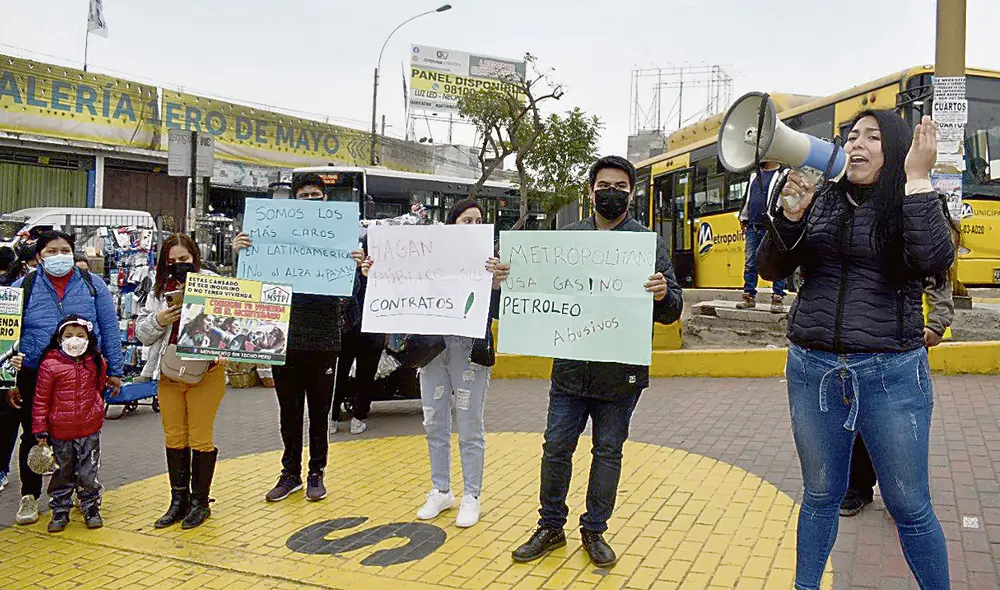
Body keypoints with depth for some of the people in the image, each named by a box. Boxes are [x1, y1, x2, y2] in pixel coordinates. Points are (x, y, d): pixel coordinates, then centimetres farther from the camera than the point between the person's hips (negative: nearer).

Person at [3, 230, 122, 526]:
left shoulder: (93, 285, 2)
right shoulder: (23, 287, 1)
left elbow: (110, 330, 4)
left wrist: (114, 371, 2)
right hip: (35, 377, 0)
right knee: (33, 436, 11)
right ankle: (29, 496, 27)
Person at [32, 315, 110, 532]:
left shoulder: (96, 362, 0)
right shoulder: (50, 365, -9)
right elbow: (41, 399, -6)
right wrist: (40, 430, -6)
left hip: (89, 430, 1)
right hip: (60, 432, -1)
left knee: (88, 473, 9)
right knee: (62, 474, 11)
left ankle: (91, 509, 23)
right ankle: (60, 512, 25)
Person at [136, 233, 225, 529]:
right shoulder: (159, 290, 9)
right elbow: (141, 333, 11)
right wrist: (158, 321, -10)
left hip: (204, 372, -4)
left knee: (200, 438, 4)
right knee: (174, 438, 12)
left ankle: (200, 502, 18)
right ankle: (178, 500, 25)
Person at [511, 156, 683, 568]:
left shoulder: (650, 243, 1)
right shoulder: (568, 236, 6)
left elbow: (671, 311, -2)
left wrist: (663, 295, -25)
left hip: (622, 374, -1)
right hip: (571, 369, 1)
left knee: (608, 452, 11)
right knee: (556, 447, 7)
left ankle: (594, 530, 28)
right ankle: (551, 527, 26)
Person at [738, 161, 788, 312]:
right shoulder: (754, 176, 20)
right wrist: (743, 219, 23)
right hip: (753, 228, 6)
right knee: (750, 264, 5)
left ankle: (778, 299, 2)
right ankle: (749, 297, 12)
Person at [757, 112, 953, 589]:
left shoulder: (915, 205, 0)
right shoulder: (819, 200, 7)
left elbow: (934, 260, -21)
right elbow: (771, 271, 2)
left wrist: (916, 179, -18)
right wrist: (789, 215, -13)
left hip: (891, 374, -2)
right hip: (812, 369, 3)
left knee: (909, 507, 7)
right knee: (820, 496, 15)